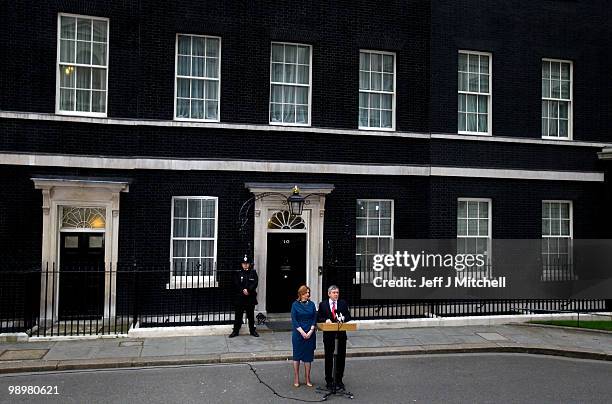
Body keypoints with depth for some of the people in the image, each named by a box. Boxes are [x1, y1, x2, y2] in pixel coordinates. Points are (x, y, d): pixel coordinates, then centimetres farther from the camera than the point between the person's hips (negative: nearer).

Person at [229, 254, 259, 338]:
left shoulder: (253, 273, 5)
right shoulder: (238, 273, 5)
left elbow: (255, 283, -6)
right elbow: (236, 284, -4)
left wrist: (248, 290, -18)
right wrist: (243, 290, -17)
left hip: (251, 297, 0)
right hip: (239, 297, 0)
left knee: (251, 315, 8)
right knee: (238, 315, 3)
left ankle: (252, 330, 19)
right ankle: (235, 331, 11)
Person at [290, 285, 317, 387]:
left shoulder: (312, 304, 6)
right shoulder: (295, 305, -2)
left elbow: (315, 319, 3)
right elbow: (294, 320, -7)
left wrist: (310, 331, -9)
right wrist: (302, 332, -13)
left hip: (310, 334, 2)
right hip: (298, 334, -2)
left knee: (308, 356, 6)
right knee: (297, 356, 4)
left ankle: (307, 379, 14)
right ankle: (296, 379, 12)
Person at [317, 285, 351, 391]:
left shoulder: (343, 303, 6)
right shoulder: (323, 305, 2)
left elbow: (348, 316, 4)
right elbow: (319, 318, 2)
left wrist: (343, 318, -16)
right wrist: (325, 320, -17)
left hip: (341, 335, 1)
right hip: (328, 335, -1)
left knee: (341, 358, 7)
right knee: (328, 358, 7)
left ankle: (339, 380, 19)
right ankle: (329, 381, 18)